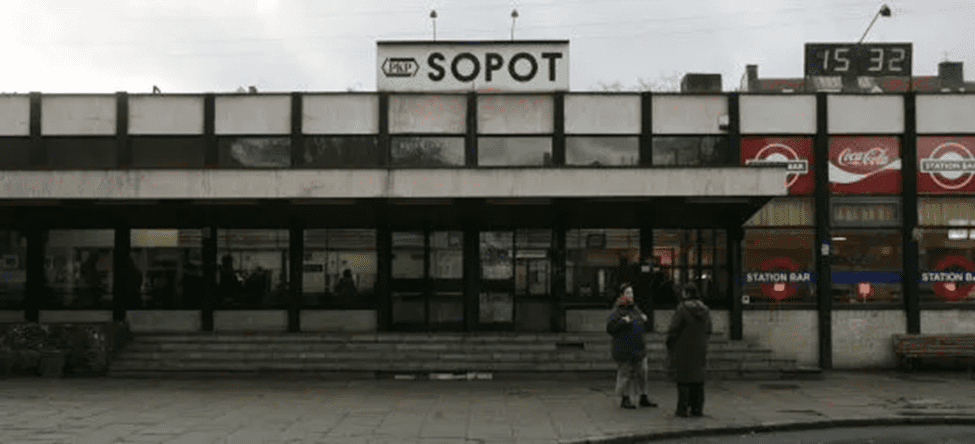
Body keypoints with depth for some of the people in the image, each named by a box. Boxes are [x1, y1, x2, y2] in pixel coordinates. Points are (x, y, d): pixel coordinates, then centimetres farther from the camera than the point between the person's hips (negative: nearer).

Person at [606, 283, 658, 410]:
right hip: (624, 349, -7)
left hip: (638, 347, 7)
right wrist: (623, 321, -26)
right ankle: (625, 399, 10)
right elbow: (609, 327, -18)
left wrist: (644, 319, 6)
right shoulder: (618, 310, -11)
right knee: (625, 373, -1)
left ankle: (643, 399, 17)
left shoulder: (634, 308, 11)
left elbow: (640, 322, 27)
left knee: (642, 373, 8)